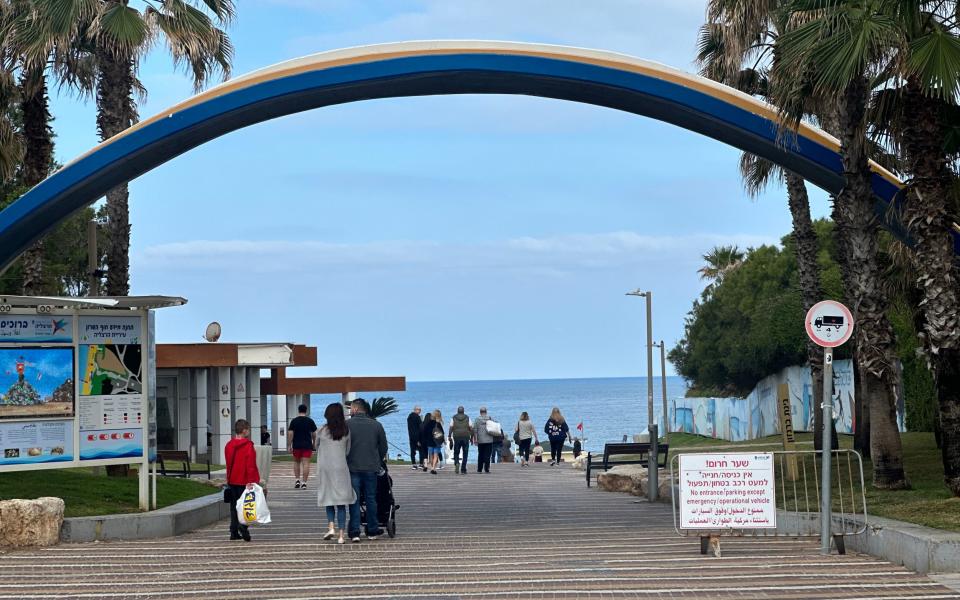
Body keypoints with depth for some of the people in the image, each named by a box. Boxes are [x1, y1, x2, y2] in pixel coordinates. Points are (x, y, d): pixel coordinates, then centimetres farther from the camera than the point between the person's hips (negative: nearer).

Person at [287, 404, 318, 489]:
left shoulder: (294, 421, -1)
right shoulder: (310, 421, 2)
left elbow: (290, 433, -6)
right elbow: (314, 434, 6)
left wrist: (289, 444, -2)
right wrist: (314, 443, 21)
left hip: (297, 445, 0)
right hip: (307, 445, 0)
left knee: (296, 462, 17)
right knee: (306, 463, -3)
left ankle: (297, 480, 8)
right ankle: (304, 482, -9)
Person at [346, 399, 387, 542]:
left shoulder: (347, 424, -6)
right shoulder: (376, 425, 4)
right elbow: (383, 447, 8)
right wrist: (378, 462, 22)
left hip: (353, 468, -2)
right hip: (371, 468, 2)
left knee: (354, 500, 1)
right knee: (371, 499, 11)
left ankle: (355, 532, -4)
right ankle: (372, 531, 14)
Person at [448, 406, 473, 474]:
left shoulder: (453, 418, 5)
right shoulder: (467, 418, 5)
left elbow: (451, 428, -1)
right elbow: (471, 428, 1)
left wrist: (450, 438, 1)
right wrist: (472, 437, 8)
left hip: (457, 438, 0)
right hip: (466, 437, 0)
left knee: (456, 453, 11)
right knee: (465, 454, 6)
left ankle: (456, 463, -18)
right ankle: (463, 470, 3)